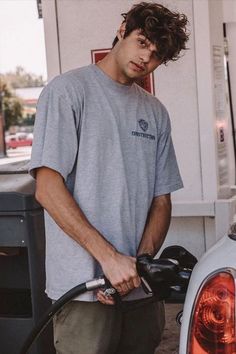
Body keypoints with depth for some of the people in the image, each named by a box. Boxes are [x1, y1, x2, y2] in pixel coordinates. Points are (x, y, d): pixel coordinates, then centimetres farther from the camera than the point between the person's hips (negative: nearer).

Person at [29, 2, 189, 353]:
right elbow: (48, 189, -11)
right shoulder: (68, 90, -3)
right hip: (83, 286, -5)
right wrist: (110, 256, -17)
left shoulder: (156, 112, 14)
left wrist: (142, 262, -7)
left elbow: (161, 199, 11)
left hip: (141, 287, 5)